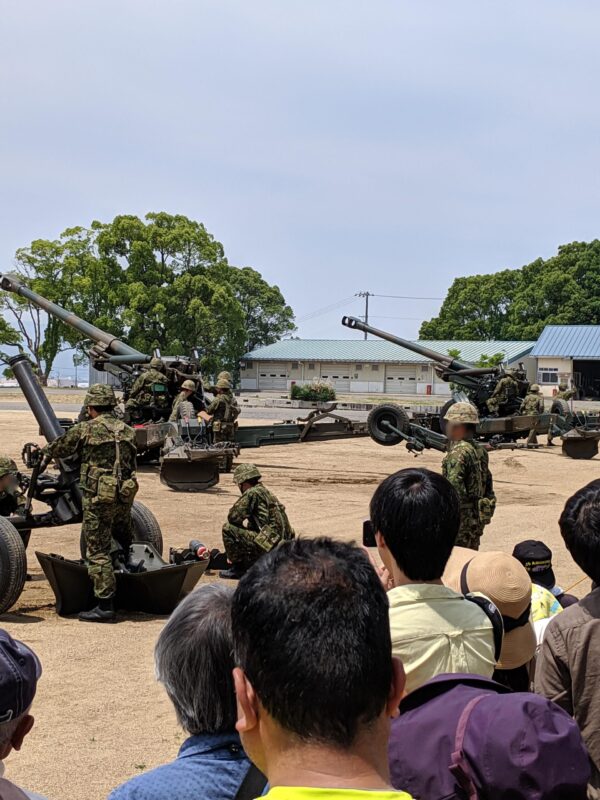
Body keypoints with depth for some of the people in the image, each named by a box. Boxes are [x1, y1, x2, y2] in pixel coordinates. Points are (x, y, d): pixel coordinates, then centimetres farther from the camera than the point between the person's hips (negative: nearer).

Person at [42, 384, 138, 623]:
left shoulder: (85, 430, -5)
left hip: (98, 497, -6)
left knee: (98, 551, -1)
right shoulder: (127, 431, 10)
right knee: (127, 544, 25)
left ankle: (105, 605, -2)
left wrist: (44, 453, 31)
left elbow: (58, 448, 10)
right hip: (125, 495, 6)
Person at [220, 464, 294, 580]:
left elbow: (233, 516, -10)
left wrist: (244, 523, 10)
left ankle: (237, 567, 1)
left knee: (228, 528, -5)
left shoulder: (252, 493, -9)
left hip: (269, 543, -10)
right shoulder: (268, 493, 20)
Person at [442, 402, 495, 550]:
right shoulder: (480, 451, 10)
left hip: (461, 520, -9)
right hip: (477, 518, 9)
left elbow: (454, 488, -25)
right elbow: (488, 486, 17)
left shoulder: (458, 453, -18)